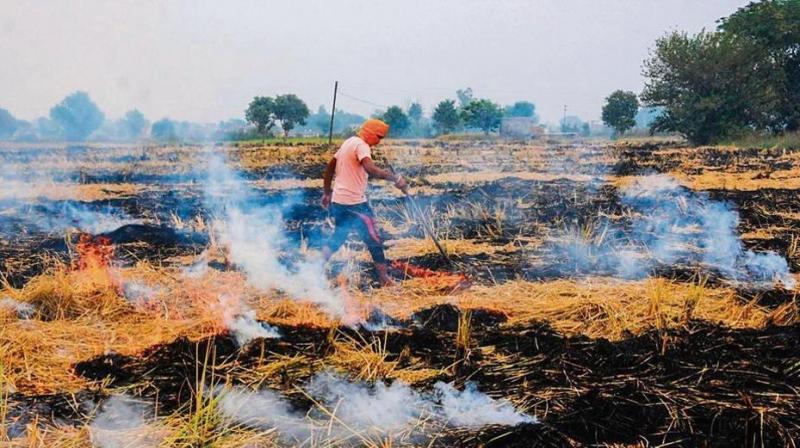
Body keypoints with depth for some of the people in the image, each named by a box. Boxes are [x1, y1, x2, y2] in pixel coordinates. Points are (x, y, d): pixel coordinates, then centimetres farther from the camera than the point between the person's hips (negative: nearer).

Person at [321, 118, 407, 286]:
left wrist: (327, 192, 25)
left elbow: (329, 167, 21)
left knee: (338, 236, 20)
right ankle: (384, 277, 3)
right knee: (374, 239, -1)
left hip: (338, 200, 9)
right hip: (355, 203, -9)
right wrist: (396, 178, -32)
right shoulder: (361, 145, -14)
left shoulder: (348, 142, 15)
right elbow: (371, 169, -33)